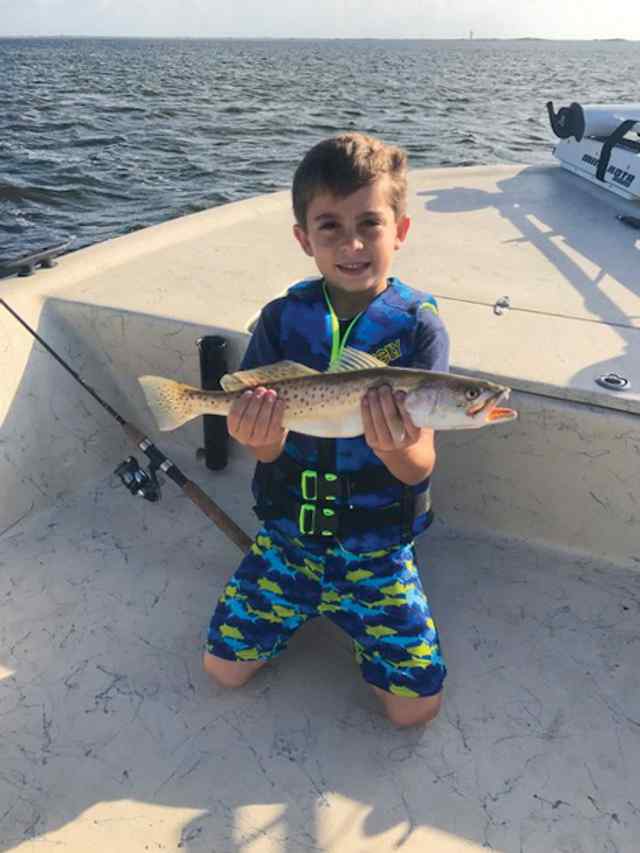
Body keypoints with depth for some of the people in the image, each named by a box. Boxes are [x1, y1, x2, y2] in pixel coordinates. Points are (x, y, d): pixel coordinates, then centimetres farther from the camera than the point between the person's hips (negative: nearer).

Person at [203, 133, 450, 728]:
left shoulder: (418, 328, -13)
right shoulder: (283, 318, -8)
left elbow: (420, 468, -18)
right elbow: (269, 449, -11)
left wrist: (399, 447, -43)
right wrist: (260, 438, -36)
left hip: (377, 547, -1)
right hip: (288, 532, 2)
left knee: (415, 707, -4)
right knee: (223, 669, 2)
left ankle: (347, 607, 23)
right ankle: (310, 602, 28)